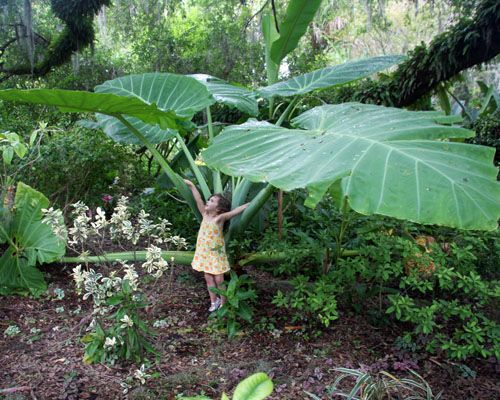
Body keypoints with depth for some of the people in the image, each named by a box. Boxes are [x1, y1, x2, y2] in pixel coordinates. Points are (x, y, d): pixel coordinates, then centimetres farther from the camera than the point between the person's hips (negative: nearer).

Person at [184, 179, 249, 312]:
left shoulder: (220, 218, -18)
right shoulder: (205, 214, -2)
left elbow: (235, 211, -24)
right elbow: (198, 200, -2)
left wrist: (252, 204, -30)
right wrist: (191, 185, 1)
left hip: (216, 253, -5)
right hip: (204, 252, 5)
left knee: (219, 280, 3)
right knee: (208, 278, 13)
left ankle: (223, 303, 18)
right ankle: (214, 302, 28)